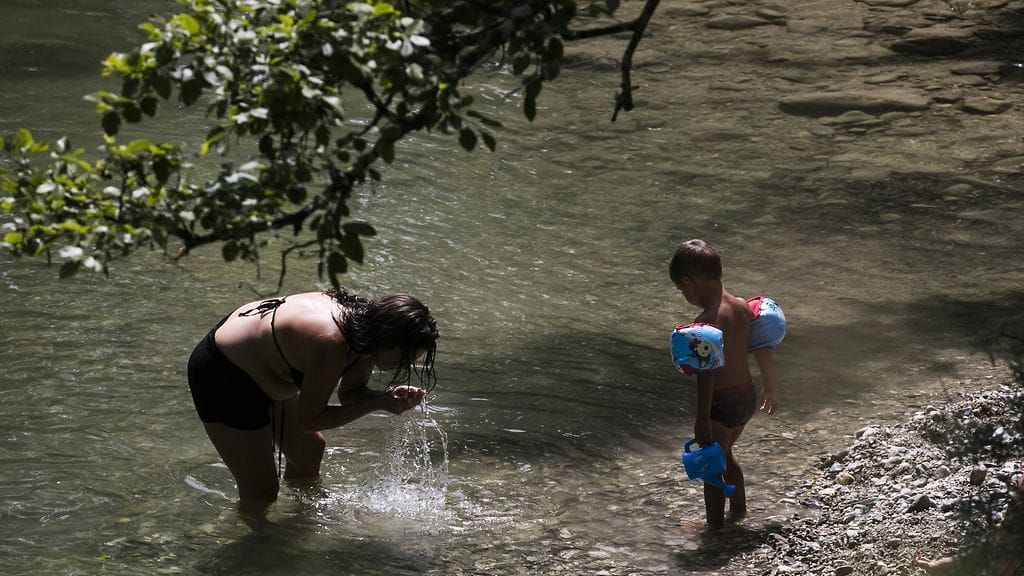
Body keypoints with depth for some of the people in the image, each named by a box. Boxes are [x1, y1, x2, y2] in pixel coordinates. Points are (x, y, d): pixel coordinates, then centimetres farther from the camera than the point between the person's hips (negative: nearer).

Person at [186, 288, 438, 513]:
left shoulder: (366, 323, -12)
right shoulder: (330, 343, -38)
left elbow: (350, 393, 3)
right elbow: (309, 419, -24)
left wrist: (390, 396, -17)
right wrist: (378, 402, -23)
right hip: (221, 378, -9)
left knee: (309, 449, 25)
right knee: (260, 495, -6)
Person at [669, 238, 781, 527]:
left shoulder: (706, 322, -24)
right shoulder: (743, 307, 0)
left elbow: (706, 375, -25)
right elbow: (764, 351, 8)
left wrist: (702, 419, -21)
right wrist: (770, 389, 21)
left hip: (722, 403, -8)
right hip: (747, 395, 8)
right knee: (725, 454, 29)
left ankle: (715, 525, 22)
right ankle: (739, 510, 42)